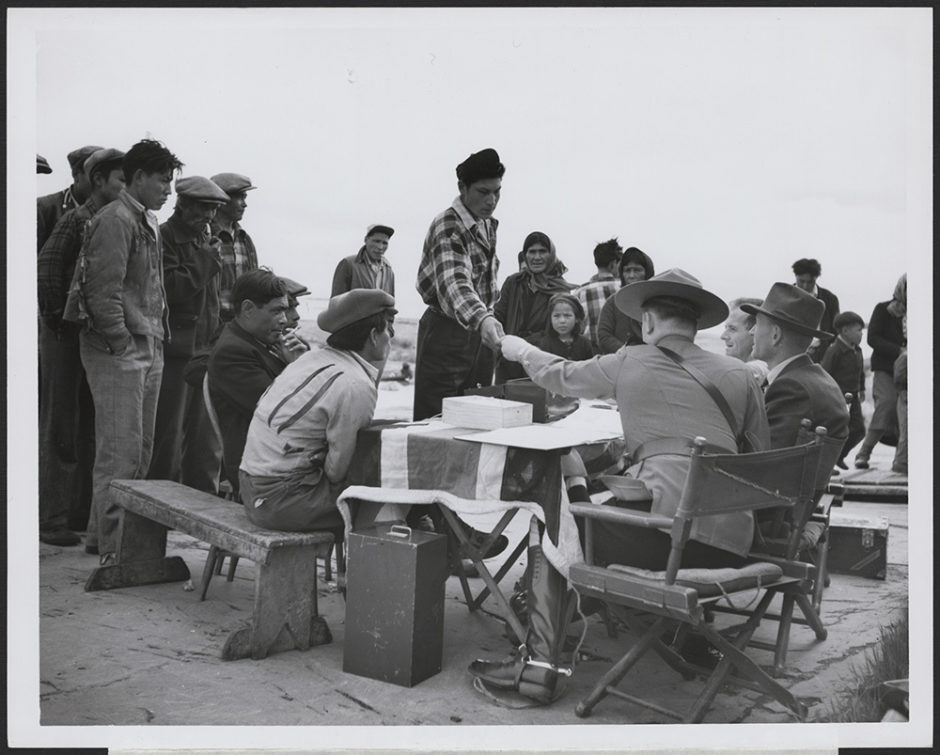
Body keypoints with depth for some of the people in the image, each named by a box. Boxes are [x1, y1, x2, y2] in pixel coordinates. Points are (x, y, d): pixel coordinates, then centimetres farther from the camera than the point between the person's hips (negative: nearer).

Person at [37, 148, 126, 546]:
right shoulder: (76, 219, -9)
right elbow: (44, 271, -16)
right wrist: (57, 319, -13)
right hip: (67, 336, -7)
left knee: (90, 427, 12)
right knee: (61, 427, 0)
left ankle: (80, 513, 24)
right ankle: (52, 519, 8)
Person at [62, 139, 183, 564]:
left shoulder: (149, 222, 17)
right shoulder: (115, 220, -12)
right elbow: (104, 291, -18)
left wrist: (156, 337, 14)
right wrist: (121, 344, -16)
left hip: (148, 349, 9)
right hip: (118, 351, -9)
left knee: (142, 451, 13)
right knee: (120, 452, -6)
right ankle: (114, 549, 3)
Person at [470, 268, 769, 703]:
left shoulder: (629, 364, 5)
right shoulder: (739, 376, 12)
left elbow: (561, 376, 22)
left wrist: (522, 352, 42)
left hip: (664, 529, -5)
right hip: (730, 547, 5)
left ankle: (540, 664, 11)